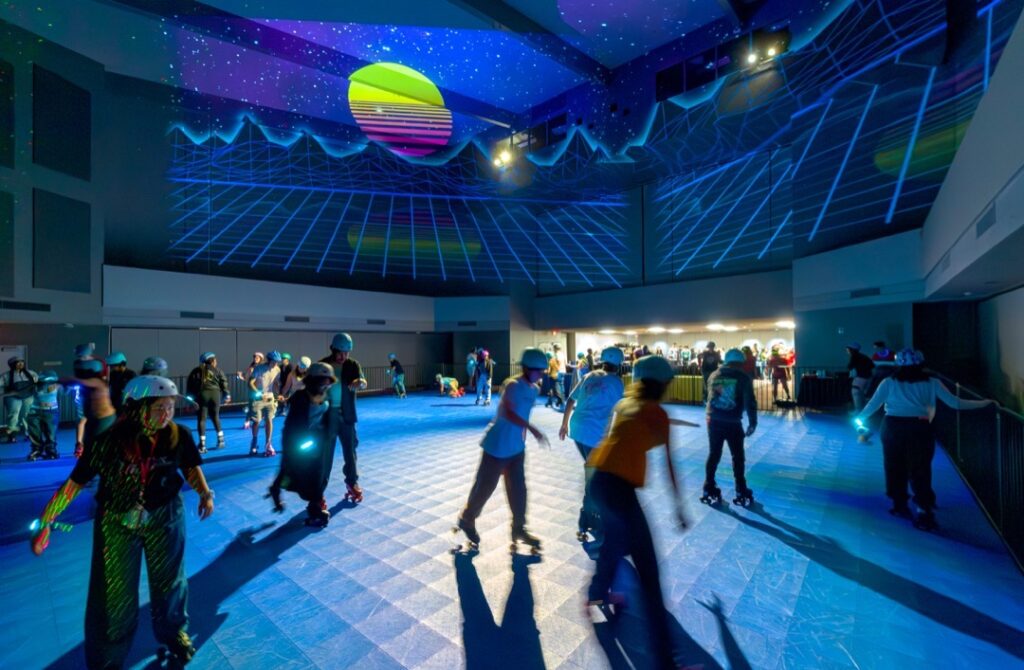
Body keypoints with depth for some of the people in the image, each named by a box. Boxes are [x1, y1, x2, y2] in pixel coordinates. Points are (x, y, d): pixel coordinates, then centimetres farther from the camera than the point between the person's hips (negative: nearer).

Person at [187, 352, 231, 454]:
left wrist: (189, 397, 11)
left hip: (201, 395, 0)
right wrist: (227, 395, 7)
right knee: (215, 417, 16)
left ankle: (202, 445, -2)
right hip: (214, 394, 0)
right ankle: (220, 440, 20)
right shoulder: (216, 370, 9)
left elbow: (189, 385, 7)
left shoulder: (196, 371, 13)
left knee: (201, 419, 2)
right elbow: (223, 382, 2)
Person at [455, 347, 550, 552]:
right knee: (485, 486, 8)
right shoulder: (513, 385, -22)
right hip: (497, 446, -7)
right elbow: (509, 413, -35)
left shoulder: (533, 390, 5)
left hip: (517, 447, 8)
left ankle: (518, 529, 29)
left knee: (518, 488, 13)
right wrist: (532, 428, -43)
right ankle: (466, 520, 32)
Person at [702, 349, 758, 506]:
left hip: (713, 420, 3)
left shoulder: (714, 375, 9)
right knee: (738, 456, 10)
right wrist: (752, 422, -2)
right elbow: (749, 402, -8)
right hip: (733, 422, -3)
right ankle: (741, 493, 16)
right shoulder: (744, 378, -3)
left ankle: (709, 490, 16)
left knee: (713, 454, 12)